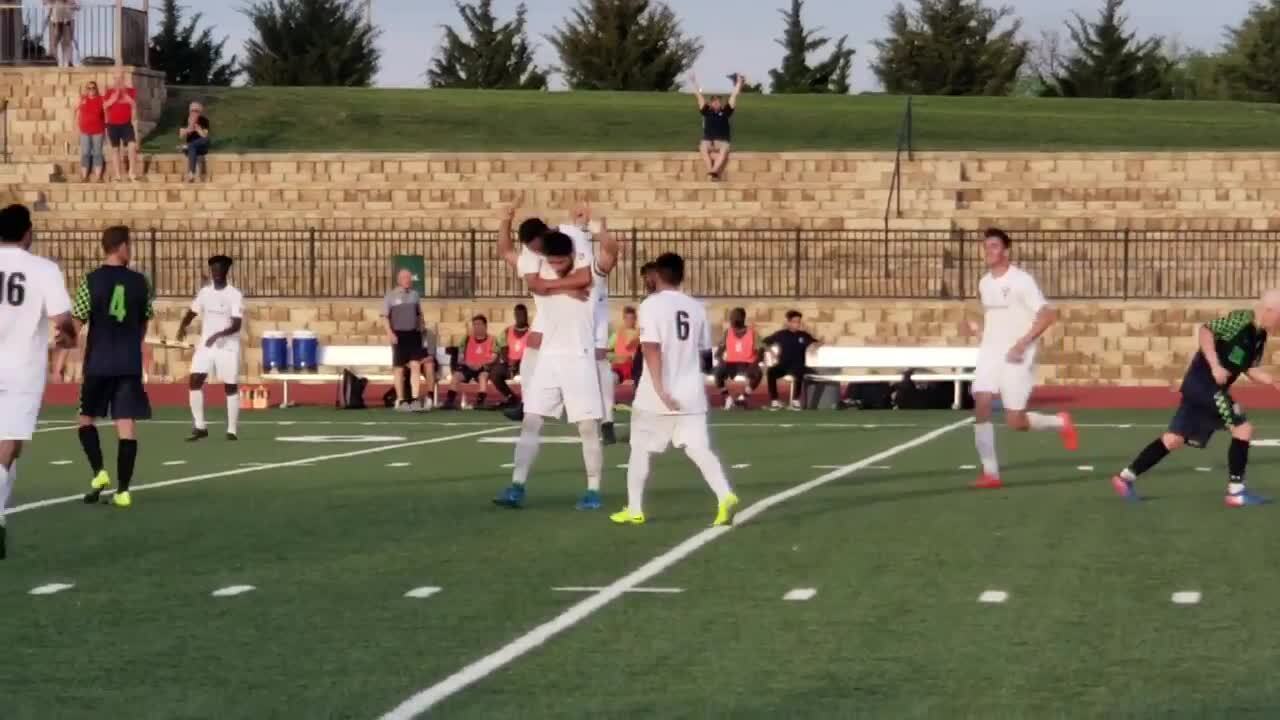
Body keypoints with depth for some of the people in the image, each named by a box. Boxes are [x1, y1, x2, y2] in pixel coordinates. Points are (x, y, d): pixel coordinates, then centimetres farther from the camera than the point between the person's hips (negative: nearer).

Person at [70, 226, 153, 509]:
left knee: (86, 418, 16)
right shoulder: (140, 282, 2)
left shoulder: (91, 281, -5)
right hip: (130, 363, 1)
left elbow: (75, 324, -6)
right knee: (127, 424, 0)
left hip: (98, 363, -1)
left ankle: (99, 472, -2)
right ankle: (123, 490, -5)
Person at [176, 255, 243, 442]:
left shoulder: (235, 295, -10)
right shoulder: (204, 292, 6)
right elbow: (192, 313, 14)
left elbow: (236, 325, -17)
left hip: (228, 346, -5)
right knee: (194, 381, -7)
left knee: (230, 387, 2)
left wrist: (218, 335, -33)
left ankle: (232, 430, 10)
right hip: (205, 345, 5)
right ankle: (199, 427, 0)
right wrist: (183, 326, -8)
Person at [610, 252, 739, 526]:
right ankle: (725, 496, -23)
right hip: (691, 394, 4)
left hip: (656, 395, -4)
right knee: (699, 449, -1)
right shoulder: (696, 307, 8)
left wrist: (660, 389, -20)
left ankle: (634, 509, 16)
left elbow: (651, 349, -18)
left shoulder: (652, 304, -8)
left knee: (640, 449, 12)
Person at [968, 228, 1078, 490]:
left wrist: (1022, 343, -23)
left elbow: (1047, 315, -16)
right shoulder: (984, 283, 11)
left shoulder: (1021, 280, -11)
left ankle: (1060, 423, 24)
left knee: (1015, 422, -7)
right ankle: (990, 473, -7)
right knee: (981, 407, -14)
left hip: (1017, 357, -6)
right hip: (989, 353, 6)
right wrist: (977, 326, 8)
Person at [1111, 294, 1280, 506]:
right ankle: (1236, 490, -3)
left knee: (1175, 437, 9)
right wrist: (1216, 366, -26)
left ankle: (1126, 476, 13)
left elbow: (1249, 369, 20)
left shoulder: (1260, 336, 12)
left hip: (1201, 385, 9)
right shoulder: (1241, 320, -15)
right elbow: (1205, 330, -20)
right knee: (1243, 428, -8)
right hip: (1205, 383, -9)